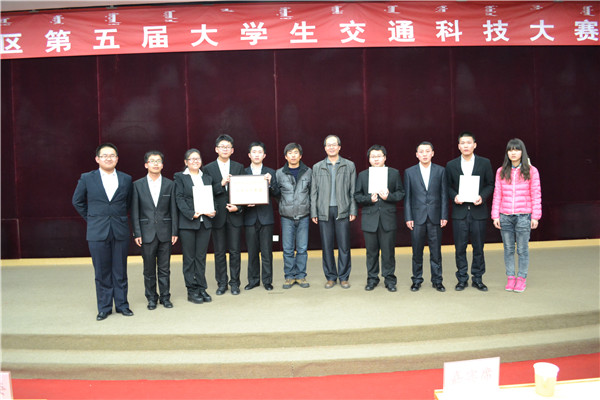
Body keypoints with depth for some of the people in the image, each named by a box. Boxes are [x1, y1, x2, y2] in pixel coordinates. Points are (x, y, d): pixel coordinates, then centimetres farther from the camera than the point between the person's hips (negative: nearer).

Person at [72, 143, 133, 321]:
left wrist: (120, 218, 10)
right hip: (97, 232, -1)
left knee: (120, 271, 8)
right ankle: (104, 308, 18)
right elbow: (77, 201, 11)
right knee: (102, 273, 6)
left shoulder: (126, 179, 5)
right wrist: (91, 219, 9)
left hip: (120, 231, 1)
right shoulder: (87, 178, 2)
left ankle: (122, 304, 20)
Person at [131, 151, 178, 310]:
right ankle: (151, 298, 19)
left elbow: (173, 210, 4)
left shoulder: (169, 184, 5)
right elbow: (135, 212, 2)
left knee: (164, 268, 7)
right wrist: (137, 233, -4)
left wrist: (174, 232, 0)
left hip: (165, 232, 1)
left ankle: (165, 297, 18)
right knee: (149, 268, 7)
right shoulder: (138, 185, 3)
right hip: (147, 232, 0)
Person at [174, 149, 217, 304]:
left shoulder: (207, 178, 15)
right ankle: (192, 291, 10)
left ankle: (201, 288, 16)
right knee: (189, 258, 2)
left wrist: (212, 212, -7)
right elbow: (179, 199, -6)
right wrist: (191, 214, -18)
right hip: (187, 223, -3)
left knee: (201, 257, 8)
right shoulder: (180, 177, 3)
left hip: (205, 222, 4)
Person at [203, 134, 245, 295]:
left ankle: (234, 282, 16)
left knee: (235, 251, 5)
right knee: (219, 252, 7)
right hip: (217, 215, 0)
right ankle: (221, 283, 18)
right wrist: (221, 184, -17)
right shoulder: (208, 169, 3)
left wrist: (238, 207, -9)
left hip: (234, 215, 0)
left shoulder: (239, 167, 7)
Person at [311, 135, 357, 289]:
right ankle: (330, 277, 15)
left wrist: (353, 211, -2)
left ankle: (344, 277, 13)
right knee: (327, 246, 4)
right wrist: (313, 213, 4)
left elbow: (353, 191, 5)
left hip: (342, 210, -1)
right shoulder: (317, 167, 10)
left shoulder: (349, 166, 7)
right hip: (324, 211, 1)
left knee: (344, 246, 1)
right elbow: (314, 192, 10)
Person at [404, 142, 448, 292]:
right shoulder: (409, 172, 4)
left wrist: (444, 216, -1)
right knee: (417, 252, 6)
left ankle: (437, 281, 17)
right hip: (417, 217, 0)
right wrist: (408, 218, -3)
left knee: (436, 251, 5)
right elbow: (407, 197, 3)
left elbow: (444, 195, 4)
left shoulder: (440, 171, 5)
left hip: (435, 217, 0)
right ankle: (417, 280, 18)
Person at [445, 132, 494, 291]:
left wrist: (482, 196, -11)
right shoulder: (451, 165, 6)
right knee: (460, 248, 4)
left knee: (478, 247, 6)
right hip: (459, 212, 0)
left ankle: (477, 278, 19)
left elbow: (490, 184, 6)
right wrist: (454, 196, -11)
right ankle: (462, 279, 16)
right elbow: (448, 186, 9)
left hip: (478, 211, 0)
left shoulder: (485, 163, 4)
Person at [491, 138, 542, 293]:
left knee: (522, 249, 3)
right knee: (508, 249, 7)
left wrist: (535, 216, -4)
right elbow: (497, 195, 7)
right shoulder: (501, 171, 6)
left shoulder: (531, 171, 0)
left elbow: (536, 195, 0)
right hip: (505, 216, 2)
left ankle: (522, 278, 15)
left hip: (523, 216, -2)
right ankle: (510, 277, 17)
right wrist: (495, 216, 3)